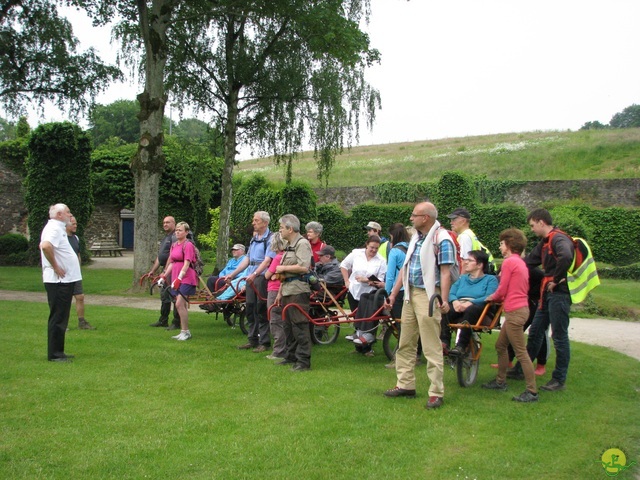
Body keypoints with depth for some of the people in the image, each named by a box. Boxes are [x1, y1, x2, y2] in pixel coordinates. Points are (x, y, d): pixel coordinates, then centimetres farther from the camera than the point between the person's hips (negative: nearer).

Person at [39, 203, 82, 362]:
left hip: (65, 280, 10)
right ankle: (54, 354, 0)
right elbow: (45, 246, -34)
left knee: (61, 318, 15)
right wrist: (55, 267, -24)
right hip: (58, 280, -10)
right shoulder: (54, 228, -15)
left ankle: (58, 352, 23)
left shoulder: (58, 228, 17)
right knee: (58, 317, -5)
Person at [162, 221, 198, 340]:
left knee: (179, 304, -14)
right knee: (182, 306, 9)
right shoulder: (174, 245, 14)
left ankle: (186, 332, -7)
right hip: (176, 278, 8)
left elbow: (186, 264, -17)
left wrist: (179, 278, -25)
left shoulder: (188, 245, -9)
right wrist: (164, 276, 11)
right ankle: (183, 332, 15)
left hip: (186, 278, -8)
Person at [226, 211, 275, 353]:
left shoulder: (270, 239, -6)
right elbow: (247, 260, 20)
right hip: (251, 277, 8)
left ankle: (264, 342, 3)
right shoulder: (254, 239, 18)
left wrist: (255, 274, -31)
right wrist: (232, 275, 17)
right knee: (250, 308, 10)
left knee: (261, 310, -4)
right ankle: (252, 340, 19)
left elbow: (267, 260, -18)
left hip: (262, 277, -8)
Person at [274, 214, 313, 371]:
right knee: (288, 325, 15)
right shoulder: (289, 245, 21)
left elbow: (303, 267, -23)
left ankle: (303, 360, -5)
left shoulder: (302, 243, -10)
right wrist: (281, 290, 24)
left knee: (299, 326, -9)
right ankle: (291, 356, 26)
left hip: (298, 291, -10)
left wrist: (283, 268, -12)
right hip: (287, 290, 10)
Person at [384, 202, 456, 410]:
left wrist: (444, 300, -24)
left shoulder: (442, 239, -10)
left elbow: (446, 271, -16)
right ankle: (405, 385, 23)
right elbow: (405, 267, 18)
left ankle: (436, 393, 2)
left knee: (432, 347, -5)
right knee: (405, 344, 13)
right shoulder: (416, 238, 15)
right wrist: (394, 293, 17)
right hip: (410, 295, 9)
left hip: (428, 296, -9)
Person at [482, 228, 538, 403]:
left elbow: (502, 291, -11)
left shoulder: (509, 262, -12)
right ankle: (500, 381, 29)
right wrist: (498, 298, 15)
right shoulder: (521, 262, 16)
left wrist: (491, 297, 9)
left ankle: (532, 392, -4)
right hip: (521, 308, 10)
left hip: (514, 311, -10)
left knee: (521, 352, -7)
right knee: (500, 345, 19)